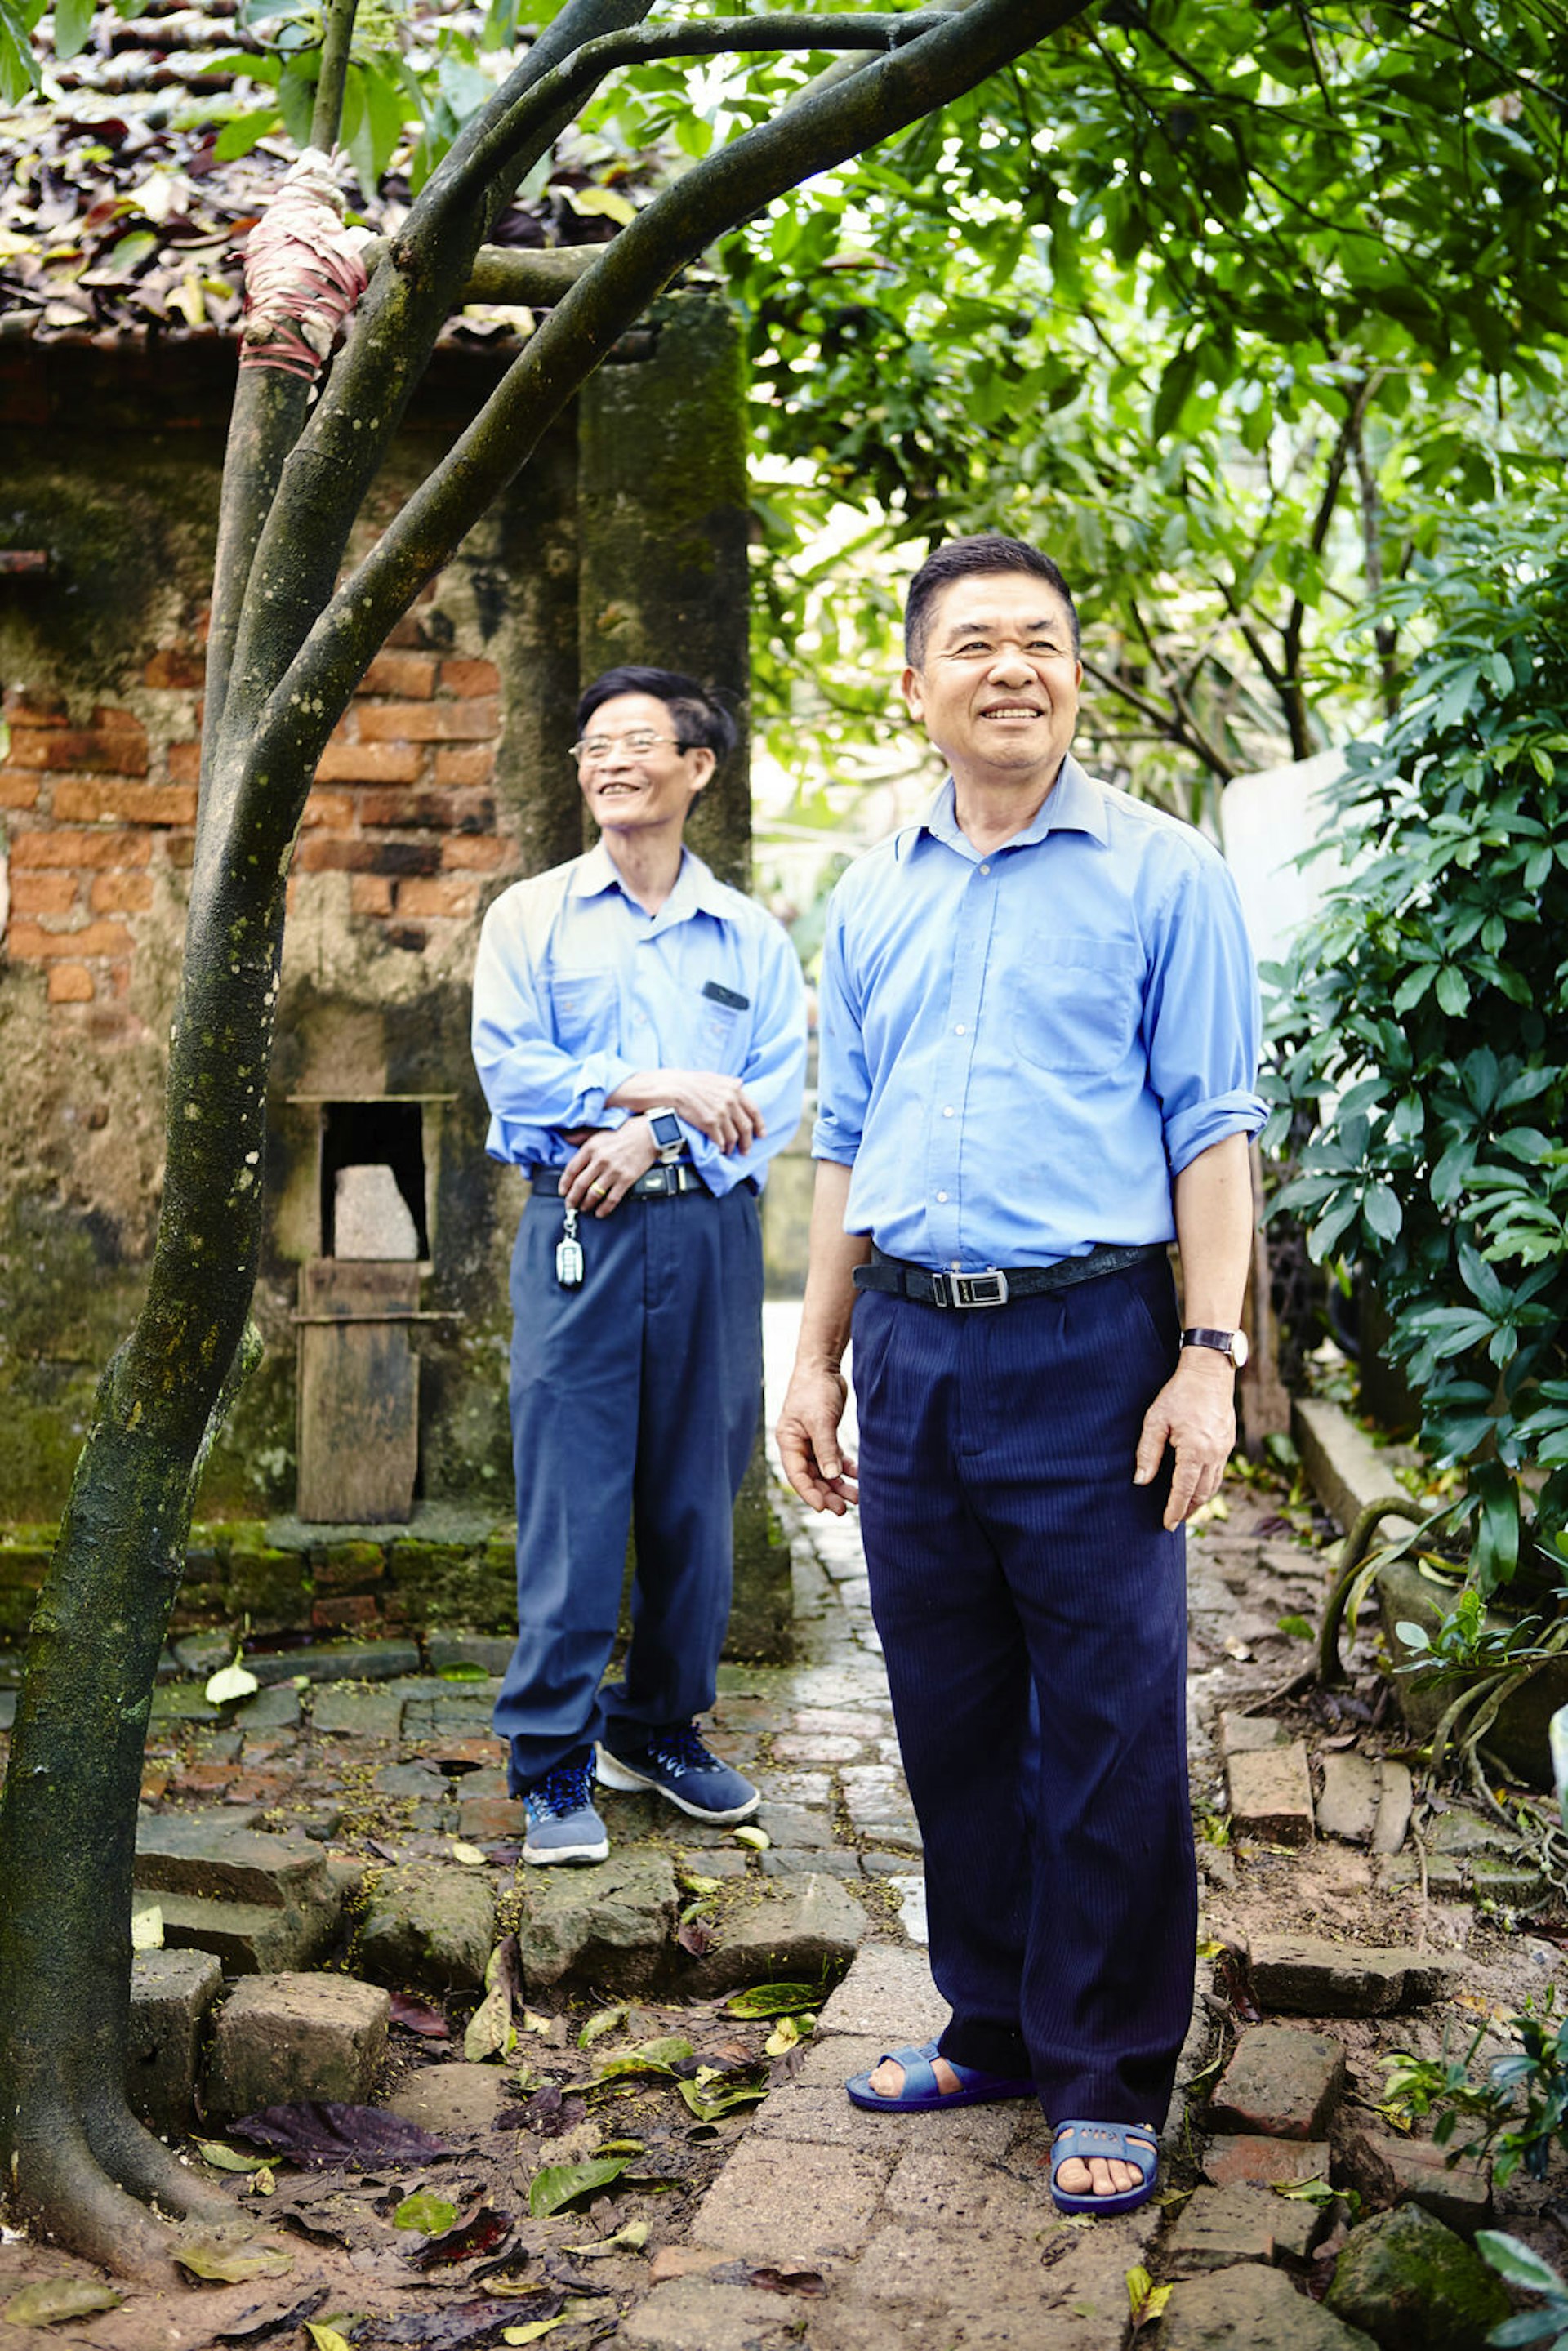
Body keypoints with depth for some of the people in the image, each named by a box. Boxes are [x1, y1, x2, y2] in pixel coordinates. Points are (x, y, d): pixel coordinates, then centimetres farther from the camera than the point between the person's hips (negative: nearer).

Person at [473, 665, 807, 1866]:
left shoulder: (754, 938, 11)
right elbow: (509, 1067, -4)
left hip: (710, 1233, 2)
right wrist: (657, 1086, -13)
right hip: (578, 1233, -2)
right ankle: (553, 1759, 5)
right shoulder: (531, 916, 8)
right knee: (570, 1498, -4)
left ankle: (659, 1725, 23)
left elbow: (774, 1100, 1)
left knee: (695, 1495, 7)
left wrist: (653, 1138, -14)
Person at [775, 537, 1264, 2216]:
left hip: (1086, 1343, -5)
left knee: (1108, 1728, 0)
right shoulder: (871, 899, 13)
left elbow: (1212, 1126, -4)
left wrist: (1210, 1354, -12)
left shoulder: (1160, 875, 0)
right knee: (950, 1715, 12)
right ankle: (991, 2026, 28)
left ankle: (1107, 2078, 14)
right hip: (911, 1342, 5)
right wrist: (818, 1360, 13)